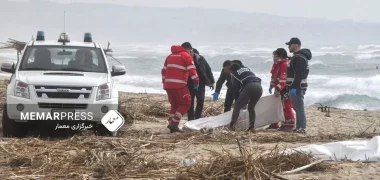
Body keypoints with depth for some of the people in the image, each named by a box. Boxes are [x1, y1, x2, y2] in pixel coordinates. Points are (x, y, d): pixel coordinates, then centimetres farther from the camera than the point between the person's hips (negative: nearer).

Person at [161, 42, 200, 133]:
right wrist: (196, 82, 1)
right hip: (179, 85, -7)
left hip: (168, 85, 7)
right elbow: (192, 70, -8)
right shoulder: (186, 56, -1)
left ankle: (172, 124, 13)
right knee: (185, 103, 4)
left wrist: (164, 82, 28)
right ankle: (174, 123, -6)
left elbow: (164, 71, 22)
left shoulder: (170, 56, 20)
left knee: (174, 104, 19)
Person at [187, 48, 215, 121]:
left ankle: (197, 117, 10)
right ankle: (190, 119, 10)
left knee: (200, 101, -4)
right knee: (190, 102, 3)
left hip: (200, 84, 1)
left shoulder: (200, 58, -6)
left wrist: (211, 81, 0)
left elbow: (208, 69, 0)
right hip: (189, 85, -1)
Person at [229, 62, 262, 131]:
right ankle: (252, 126, 11)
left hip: (249, 86, -5)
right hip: (259, 86, 5)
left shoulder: (234, 73, 21)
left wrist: (237, 99, 27)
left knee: (237, 106, 2)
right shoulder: (247, 69, 36)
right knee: (251, 107, 20)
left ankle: (231, 125, -9)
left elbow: (235, 87, 16)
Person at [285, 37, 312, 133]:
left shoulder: (299, 58, -16)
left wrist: (294, 87, -26)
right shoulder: (296, 57, 19)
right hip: (296, 87, 11)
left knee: (299, 108, -10)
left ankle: (302, 127, -11)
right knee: (297, 108, 13)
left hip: (297, 87, -11)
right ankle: (299, 127, 18)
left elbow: (298, 74, -24)